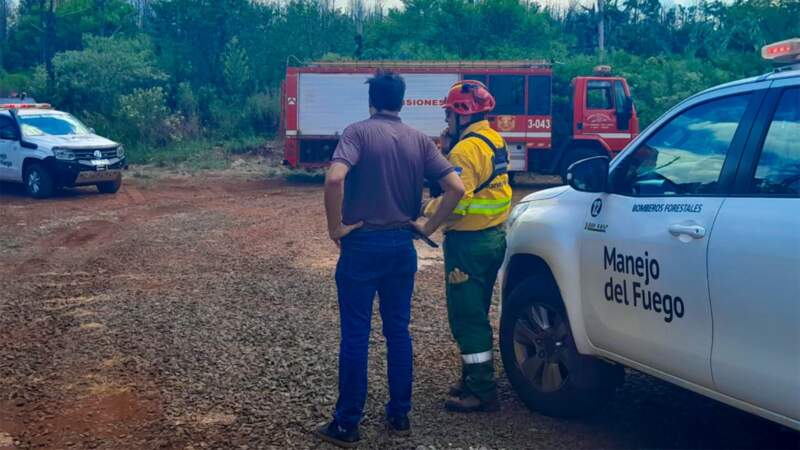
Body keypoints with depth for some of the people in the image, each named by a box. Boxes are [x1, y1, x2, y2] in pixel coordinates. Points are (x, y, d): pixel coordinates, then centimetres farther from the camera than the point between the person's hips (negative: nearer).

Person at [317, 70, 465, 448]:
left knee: (355, 335, 2)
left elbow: (334, 179, -25)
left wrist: (336, 226, -13)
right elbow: (456, 187, -3)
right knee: (398, 332, 15)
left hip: (362, 245, -4)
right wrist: (428, 225, 5)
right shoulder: (419, 140, 5)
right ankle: (399, 415, 23)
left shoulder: (358, 132, -8)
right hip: (402, 246, 5)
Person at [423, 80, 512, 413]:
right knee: (476, 315, 19)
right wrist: (446, 148, 4)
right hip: (493, 237, 10)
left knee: (467, 319, -2)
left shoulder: (467, 149, -19)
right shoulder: (494, 141, 11)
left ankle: (481, 392, 3)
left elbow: (455, 200, -26)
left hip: (468, 242, -10)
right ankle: (475, 379, 30)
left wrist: (427, 216, -11)